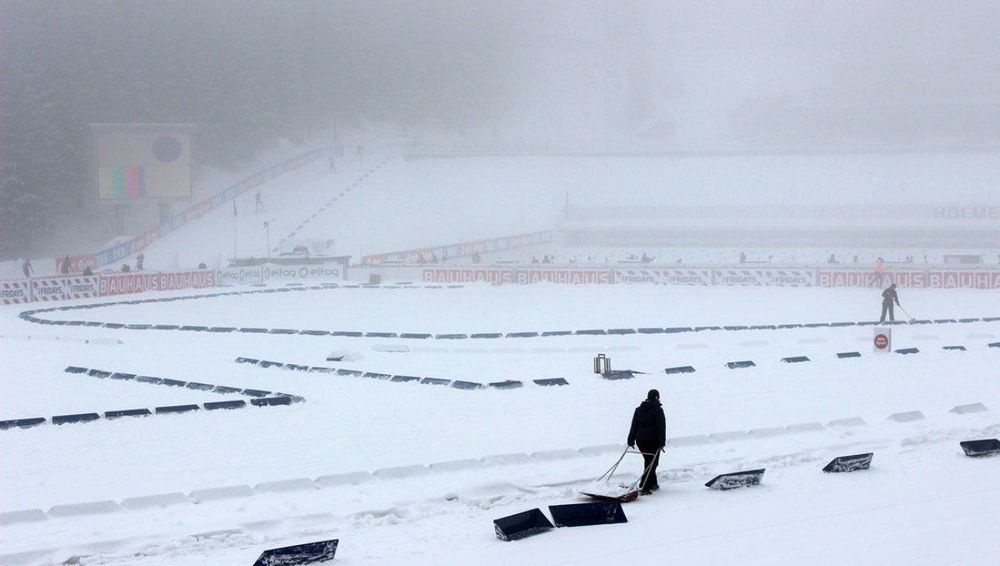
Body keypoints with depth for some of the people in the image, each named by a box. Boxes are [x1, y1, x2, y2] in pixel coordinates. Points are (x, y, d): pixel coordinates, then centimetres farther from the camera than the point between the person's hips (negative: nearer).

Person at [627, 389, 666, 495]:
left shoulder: (638, 409, 10)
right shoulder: (658, 410, -8)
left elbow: (633, 426, 11)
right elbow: (661, 427, -13)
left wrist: (631, 440, 13)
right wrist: (662, 442, -12)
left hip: (640, 440, 6)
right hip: (653, 441, -6)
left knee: (649, 462, 21)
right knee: (652, 463, -1)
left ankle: (653, 484, 29)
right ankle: (644, 487, -10)